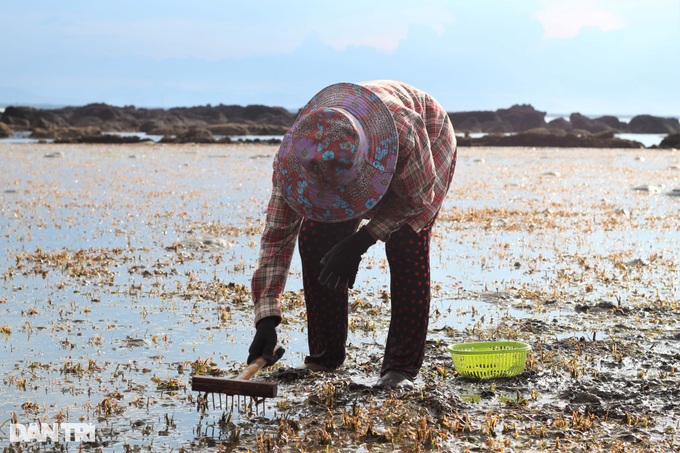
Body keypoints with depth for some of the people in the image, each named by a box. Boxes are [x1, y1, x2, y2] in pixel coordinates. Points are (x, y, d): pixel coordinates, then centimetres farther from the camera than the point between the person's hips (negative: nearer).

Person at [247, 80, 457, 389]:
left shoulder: (403, 132, -46)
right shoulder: (292, 158, -36)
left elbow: (417, 199, -27)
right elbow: (277, 235, -30)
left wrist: (359, 242, -33)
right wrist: (266, 319, -36)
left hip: (432, 141, -3)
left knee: (407, 246, -22)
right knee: (316, 238, -11)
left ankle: (402, 366, -13)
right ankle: (325, 356, 3)